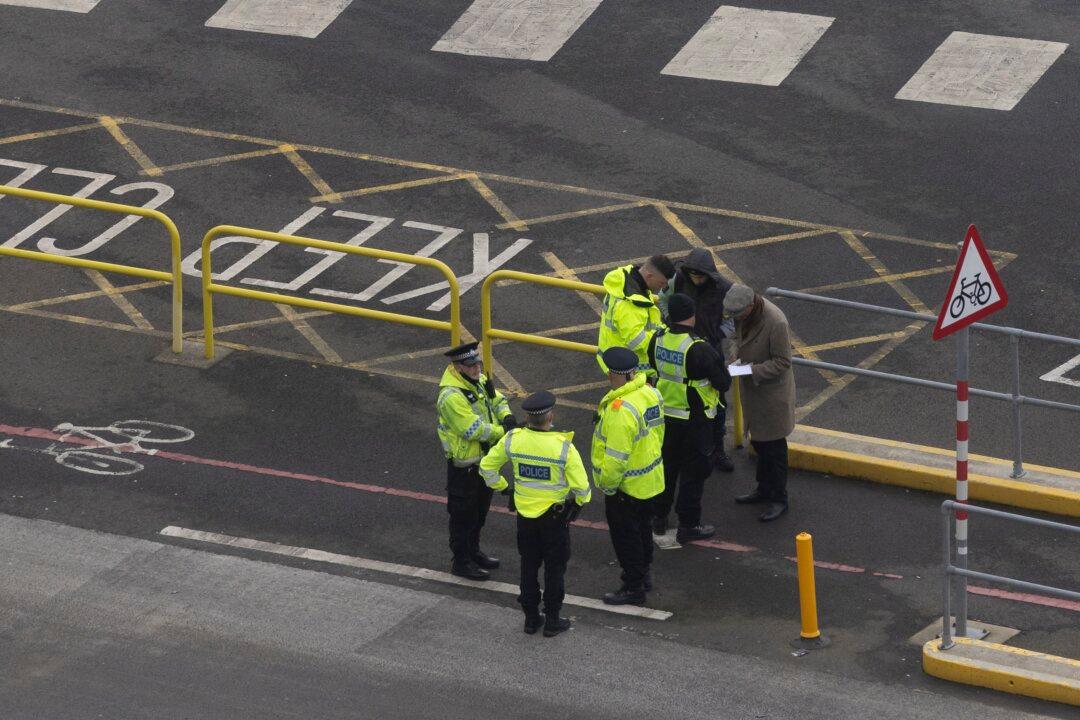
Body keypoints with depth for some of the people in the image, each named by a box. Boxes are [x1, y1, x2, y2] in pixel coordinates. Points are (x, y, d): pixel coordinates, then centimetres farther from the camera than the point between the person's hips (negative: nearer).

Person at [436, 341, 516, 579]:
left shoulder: (479, 380, 0)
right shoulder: (451, 396, -29)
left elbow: (497, 400, 12)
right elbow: (474, 429, -30)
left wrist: (506, 417, -11)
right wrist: (504, 432, -25)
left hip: (484, 457, 9)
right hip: (464, 463, -9)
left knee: (480, 508, 24)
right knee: (463, 513, 5)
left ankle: (473, 551, 41)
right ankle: (461, 562, 18)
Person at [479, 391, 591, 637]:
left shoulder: (513, 440, -13)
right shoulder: (564, 447, -24)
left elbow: (487, 467, 0)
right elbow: (581, 486, -19)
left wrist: (501, 487, 16)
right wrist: (581, 501, 3)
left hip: (525, 514, 3)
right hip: (555, 515, -3)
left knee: (529, 565, 19)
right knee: (554, 568, 13)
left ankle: (531, 617, 28)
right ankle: (552, 621, 21)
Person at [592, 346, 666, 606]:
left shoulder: (621, 409, -31)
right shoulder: (652, 394, -3)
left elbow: (616, 456, -28)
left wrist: (607, 485, -16)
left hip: (627, 485, -9)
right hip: (651, 480, 9)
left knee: (625, 536, 6)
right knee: (643, 528, 24)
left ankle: (633, 587, 15)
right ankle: (644, 574, 40)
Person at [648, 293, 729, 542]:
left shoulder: (658, 340, -8)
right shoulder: (699, 349, -27)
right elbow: (723, 383, -19)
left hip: (664, 415, 6)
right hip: (694, 419, -6)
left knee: (666, 465, 21)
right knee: (693, 471, 7)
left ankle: (659, 517, 32)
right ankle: (688, 525, 13)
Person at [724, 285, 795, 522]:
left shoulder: (776, 322, -30)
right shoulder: (741, 313, -7)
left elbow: (782, 362, -23)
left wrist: (753, 370, -29)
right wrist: (738, 358, -6)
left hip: (772, 391, -8)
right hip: (753, 389, 8)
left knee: (774, 446, 4)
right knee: (758, 440, 22)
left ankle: (779, 500, 17)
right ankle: (764, 489, 39)